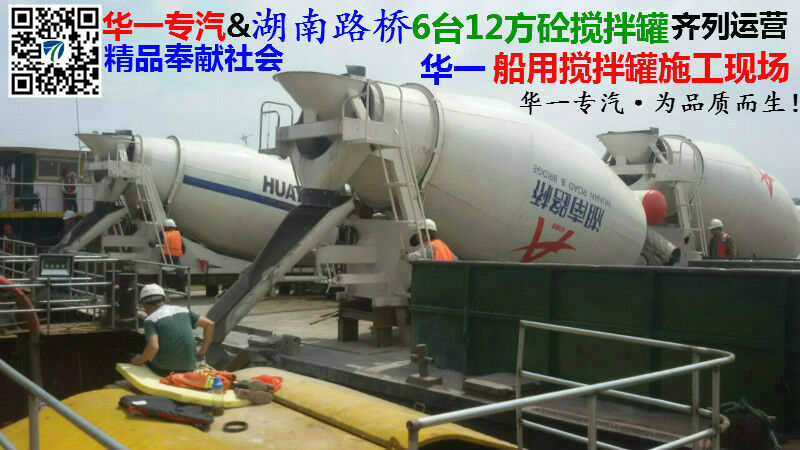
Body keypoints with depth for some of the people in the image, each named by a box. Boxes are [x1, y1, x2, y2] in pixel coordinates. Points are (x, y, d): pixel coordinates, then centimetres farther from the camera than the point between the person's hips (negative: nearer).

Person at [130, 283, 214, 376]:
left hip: (165, 371, -5)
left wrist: (139, 360, -3)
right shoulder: (183, 310, 10)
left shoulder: (151, 320, -6)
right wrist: (203, 350, 15)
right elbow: (209, 324, 10)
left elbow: (153, 347, -22)